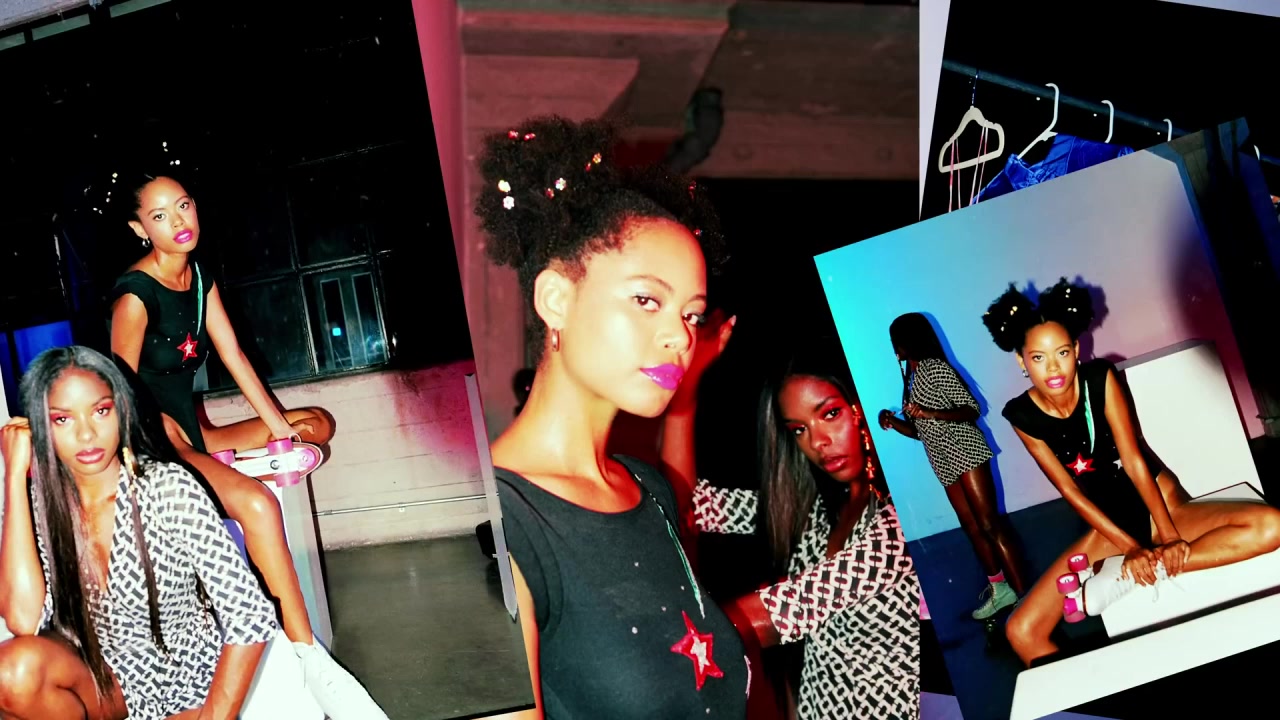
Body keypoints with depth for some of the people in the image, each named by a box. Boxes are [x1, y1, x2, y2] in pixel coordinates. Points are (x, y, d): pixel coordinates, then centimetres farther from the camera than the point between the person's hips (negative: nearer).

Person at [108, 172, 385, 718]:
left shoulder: (200, 278, 7)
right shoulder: (135, 294, -17)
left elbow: (233, 355, 8)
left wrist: (283, 426, 4)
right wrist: (174, 445, -17)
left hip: (191, 429, 10)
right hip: (153, 441, -10)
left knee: (318, 423, 16)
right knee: (257, 504, -32)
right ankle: (309, 657, -28)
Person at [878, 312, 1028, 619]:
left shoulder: (935, 367, -9)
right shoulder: (910, 378, 17)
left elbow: (972, 409, -13)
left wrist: (930, 413, -25)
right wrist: (894, 423, 2)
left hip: (965, 451, -9)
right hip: (944, 462, 9)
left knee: (989, 524, -12)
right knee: (972, 527, 8)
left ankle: (1023, 595, -13)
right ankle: (999, 588, 16)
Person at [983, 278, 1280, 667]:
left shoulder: (1100, 379, -12)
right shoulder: (1022, 415, -10)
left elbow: (1133, 459, -15)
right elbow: (1070, 490, -11)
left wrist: (1169, 533, -23)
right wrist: (1132, 547, -19)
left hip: (1160, 506, 0)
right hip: (1107, 526, 0)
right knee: (1021, 632, -19)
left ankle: (1119, 577, -30)